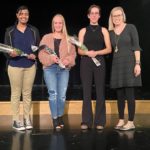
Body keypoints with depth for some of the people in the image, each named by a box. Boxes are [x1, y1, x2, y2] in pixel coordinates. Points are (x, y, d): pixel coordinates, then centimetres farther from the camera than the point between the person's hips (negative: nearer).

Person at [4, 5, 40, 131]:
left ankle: (27, 118, 20)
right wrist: (10, 54, -21)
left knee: (27, 93, 9)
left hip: (30, 66, 2)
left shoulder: (34, 30, 6)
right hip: (15, 66, -2)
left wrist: (35, 55, -12)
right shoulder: (10, 31, 1)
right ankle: (16, 120, 11)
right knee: (16, 93, 3)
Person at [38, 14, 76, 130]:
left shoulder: (68, 39, 12)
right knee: (53, 93, -9)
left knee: (62, 95, 1)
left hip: (64, 69, 1)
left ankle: (60, 117, 20)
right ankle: (55, 119, -1)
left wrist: (68, 60, -14)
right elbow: (41, 53, 3)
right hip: (50, 68, -1)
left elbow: (73, 53, 7)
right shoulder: (46, 37, 9)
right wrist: (50, 57, -15)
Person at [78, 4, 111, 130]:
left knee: (100, 92, 0)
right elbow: (79, 50, 4)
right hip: (86, 63, 0)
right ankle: (86, 121, 6)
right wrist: (87, 53, -16)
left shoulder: (103, 30, 8)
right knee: (86, 92, 0)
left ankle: (100, 121, 6)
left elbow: (109, 49, 1)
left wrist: (96, 52, -14)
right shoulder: (83, 31, 9)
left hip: (99, 62, 0)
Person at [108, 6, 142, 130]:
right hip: (117, 64, 4)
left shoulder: (130, 28, -1)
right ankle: (121, 120, 16)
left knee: (129, 94, -5)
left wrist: (137, 63, -14)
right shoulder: (110, 32, 11)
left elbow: (136, 46, -6)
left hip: (129, 63, -4)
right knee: (120, 94, 7)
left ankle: (131, 122, 2)